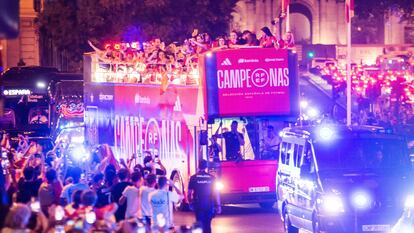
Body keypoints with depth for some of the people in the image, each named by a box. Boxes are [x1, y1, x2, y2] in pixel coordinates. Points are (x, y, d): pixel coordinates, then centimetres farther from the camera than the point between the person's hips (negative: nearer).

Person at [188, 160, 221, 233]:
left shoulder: (193, 178, -4)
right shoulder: (211, 178, -1)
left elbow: (190, 192, -1)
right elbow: (215, 193, 0)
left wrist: (190, 202, 15)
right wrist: (218, 205, 5)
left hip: (198, 205, -1)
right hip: (209, 205, 1)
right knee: (207, 224, 13)